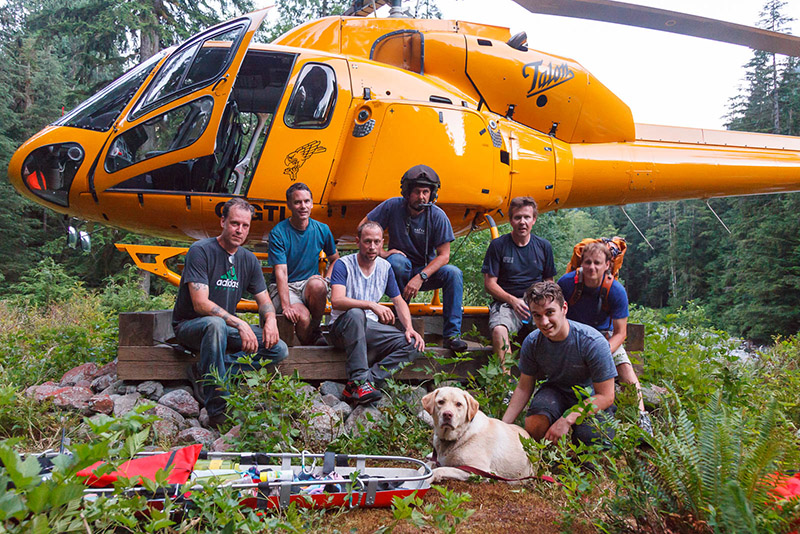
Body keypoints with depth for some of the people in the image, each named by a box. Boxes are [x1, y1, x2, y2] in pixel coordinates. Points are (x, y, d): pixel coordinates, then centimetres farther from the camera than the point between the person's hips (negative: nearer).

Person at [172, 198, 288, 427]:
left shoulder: (249, 259, 5)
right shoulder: (201, 251, -15)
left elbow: (264, 299, 8)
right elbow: (200, 304, -24)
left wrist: (270, 319, -16)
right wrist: (239, 324, -33)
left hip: (228, 327, 6)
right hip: (189, 326, -6)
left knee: (279, 349, -12)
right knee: (215, 324, -41)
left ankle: (204, 376, -17)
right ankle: (217, 412, -35)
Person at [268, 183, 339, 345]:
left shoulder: (322, 230, 3)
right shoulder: (278, 233, -9)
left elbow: (334, 259, 18)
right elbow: (281, 272, -17)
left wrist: (326, 280, -3)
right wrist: (286, 306, -29)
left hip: (310, 284, 3)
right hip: (284, 288, -3)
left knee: (317, 284, -35)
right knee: (302, 316, -33)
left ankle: (316, 330, -10)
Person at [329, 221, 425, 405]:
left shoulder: (385, 267, 11)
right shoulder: (343, 264, -6)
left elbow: (399, 301, 14)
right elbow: (337, 301, -21)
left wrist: (409, 327, -4)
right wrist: (371, 305, -33)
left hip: (370, 328, 5)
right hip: (343, 328, -5)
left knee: (413, 344, -19)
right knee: (356, 314, -40)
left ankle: (368, 380, -32)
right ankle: (359, 380, -41)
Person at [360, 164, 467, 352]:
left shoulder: (437, 216, -10)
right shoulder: (393, 206, -10)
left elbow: (444, 255, -13)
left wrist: (420, 277, -27)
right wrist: (381, 252, -18)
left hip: (426, 270, 1)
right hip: (400, 271, -1)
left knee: (454, 273, -26)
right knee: (397, 260, -35)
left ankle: (452, 333, -24)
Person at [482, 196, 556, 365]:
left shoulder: (544, 246, 12)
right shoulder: (498, 245, 2)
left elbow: (549, 281, 18)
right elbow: (490, 283, 0)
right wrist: (513, 301, -14)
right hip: (506, 301, -2)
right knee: (499, 330, -35)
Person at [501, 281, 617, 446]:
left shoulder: (593, 342, -26)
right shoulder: (531, 343, -14)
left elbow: (606, 396, -20)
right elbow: (524, 387, -1)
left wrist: (567, 419, -30)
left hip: (591, 397, -1)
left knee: (593, 439, -30)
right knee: (533, 426, -30)